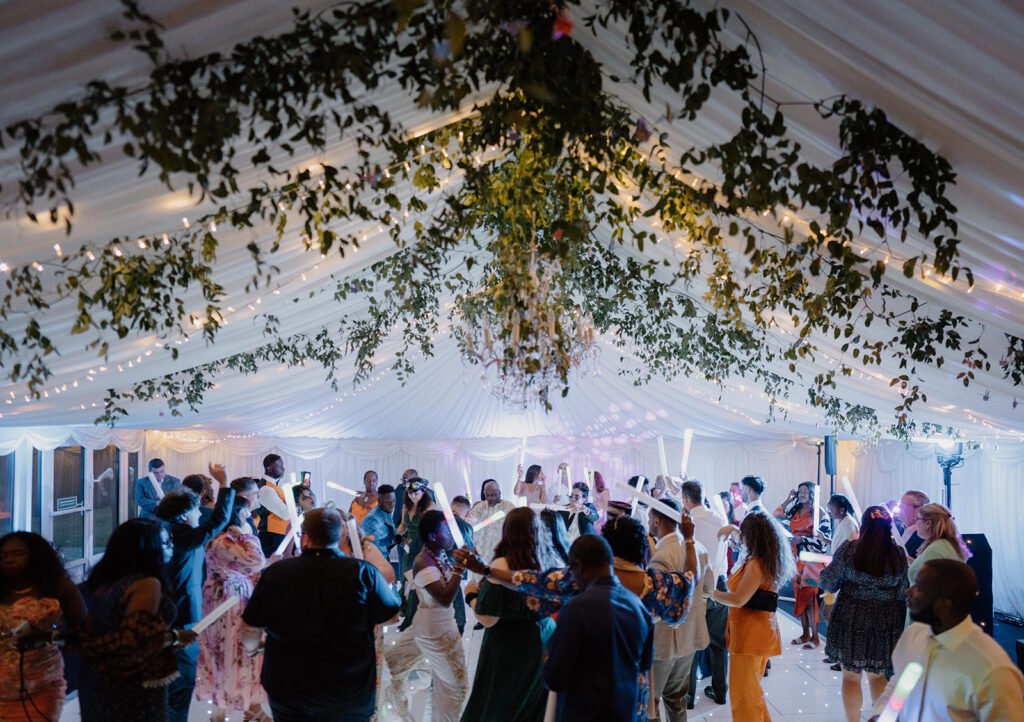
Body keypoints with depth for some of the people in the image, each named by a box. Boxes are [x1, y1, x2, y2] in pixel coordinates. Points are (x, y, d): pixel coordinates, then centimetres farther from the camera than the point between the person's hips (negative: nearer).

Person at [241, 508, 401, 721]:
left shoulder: (274, 573, -12)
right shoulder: (363, 573, -17)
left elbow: (250, 631, -3)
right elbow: (393, 616, -4)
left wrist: (254, 647, 22)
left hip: (287, 693, 1)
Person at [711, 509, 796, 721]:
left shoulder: (756, 563, -19)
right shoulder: (768, 561, 10)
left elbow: (739, 600, -23)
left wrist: (714, 594, -9)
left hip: (751, 634, -10)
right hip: (762, 632, 10)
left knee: (744, 692, -1)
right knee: (750, 689, 19)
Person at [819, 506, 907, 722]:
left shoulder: (849, 548, -12)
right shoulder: (898, 554, -6)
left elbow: (828, 583, -7)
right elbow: (902, 594, 1)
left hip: (850, 621, -2)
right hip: (884, 623, 2)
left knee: (851, 676, 10)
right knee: (877, 676, 18)